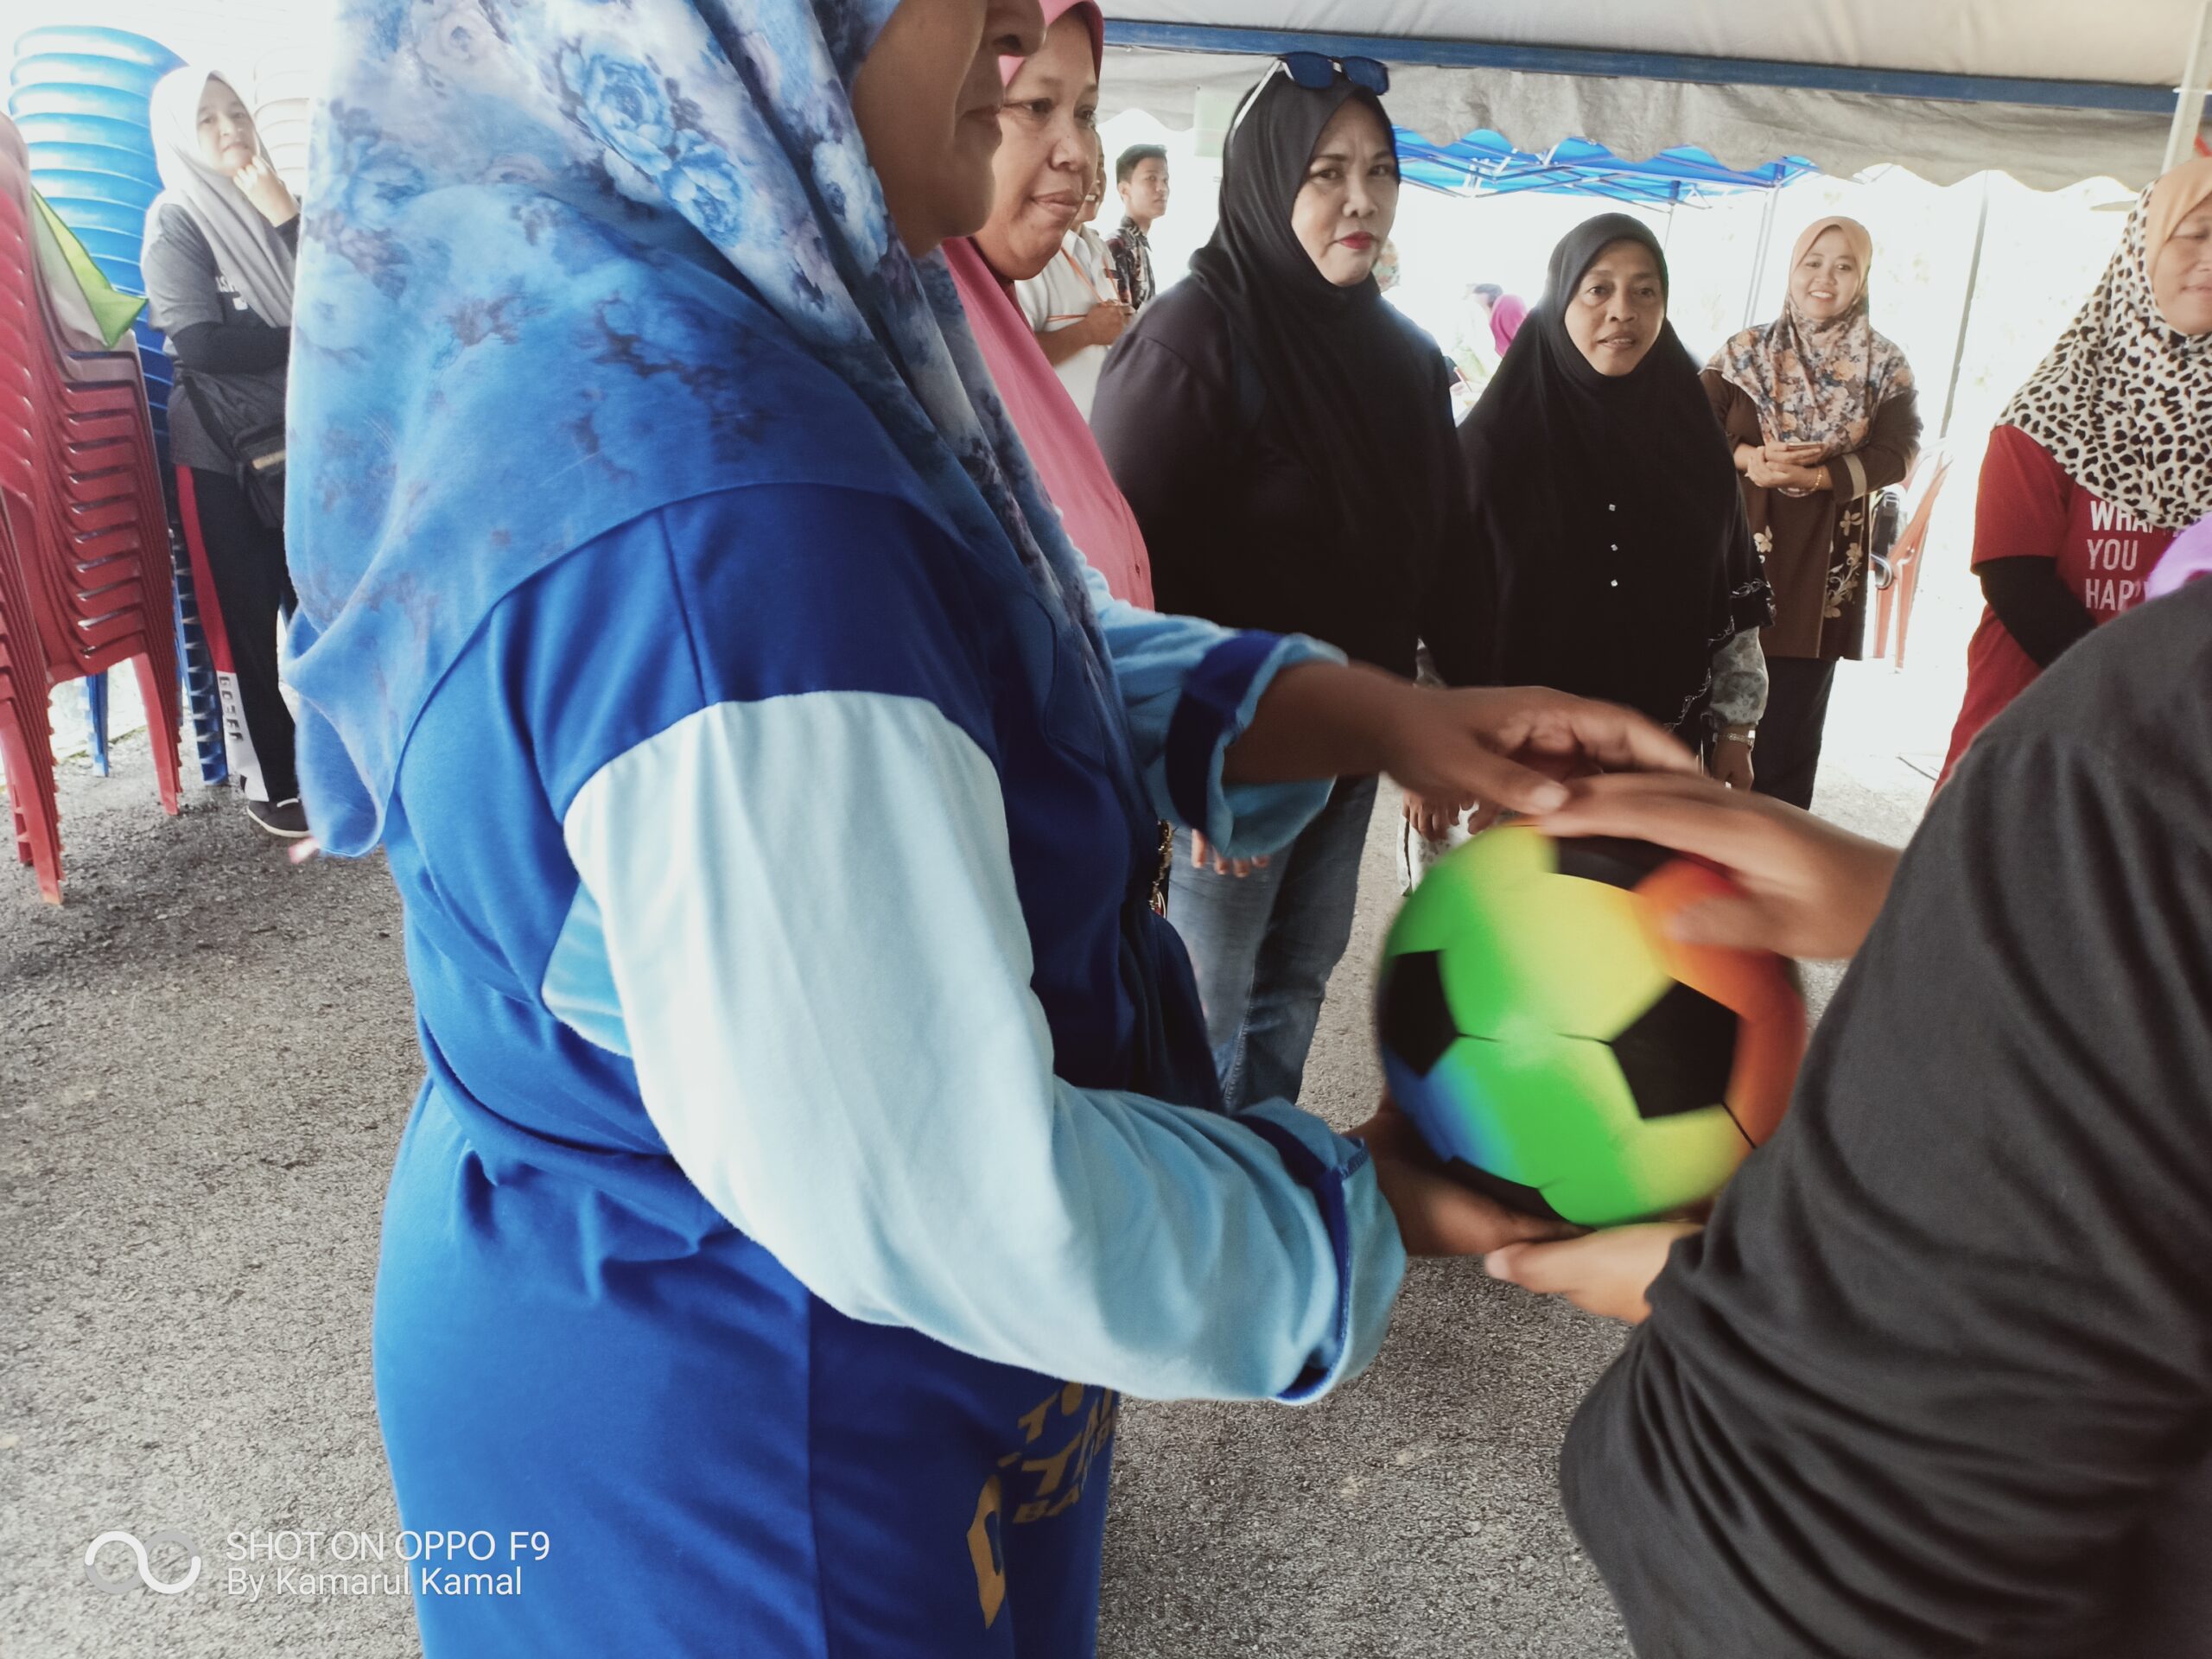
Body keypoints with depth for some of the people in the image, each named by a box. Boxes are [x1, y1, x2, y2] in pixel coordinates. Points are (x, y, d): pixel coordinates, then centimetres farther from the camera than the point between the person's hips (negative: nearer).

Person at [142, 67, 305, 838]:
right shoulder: (174, 221, -3)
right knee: (247, 622, 0)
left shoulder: (274, 207, 12)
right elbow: (201, 341, -15)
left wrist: (288, 220, -10)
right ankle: (269, 782, 10)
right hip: (222, 452, -4)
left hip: (302, 440, 4)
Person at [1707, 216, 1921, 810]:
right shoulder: (1745, 351, 8)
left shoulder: (1886, 369, 8)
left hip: (1822, 566, 0)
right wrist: (1749, 458, -21)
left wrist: (1815, 477, -19)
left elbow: (1896, 455, -3)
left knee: (1790, 729, 3)